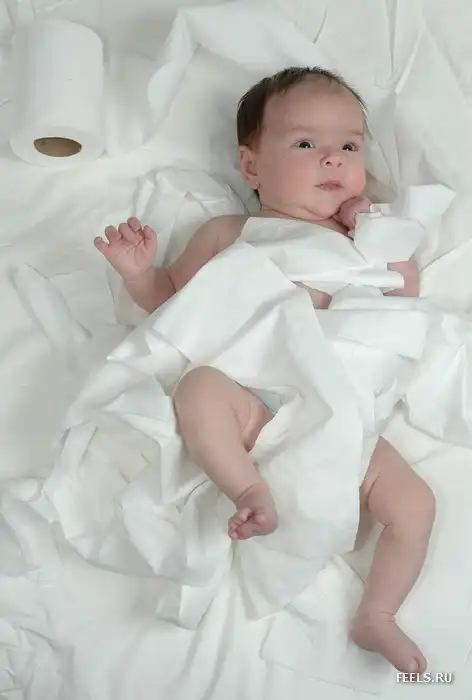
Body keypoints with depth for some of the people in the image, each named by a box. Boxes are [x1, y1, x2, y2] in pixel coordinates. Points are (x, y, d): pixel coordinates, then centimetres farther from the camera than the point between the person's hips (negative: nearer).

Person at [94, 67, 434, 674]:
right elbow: (170, 302, 21)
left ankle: (375, 616, 10)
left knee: (415, 504, -7)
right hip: (254, 406, -2)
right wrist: (138, 272, 0)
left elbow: (405, 297, 13)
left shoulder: (359, 237, 21)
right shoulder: (226, 233, 17)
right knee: (199, 385, -33)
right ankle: (253, 493, -24)